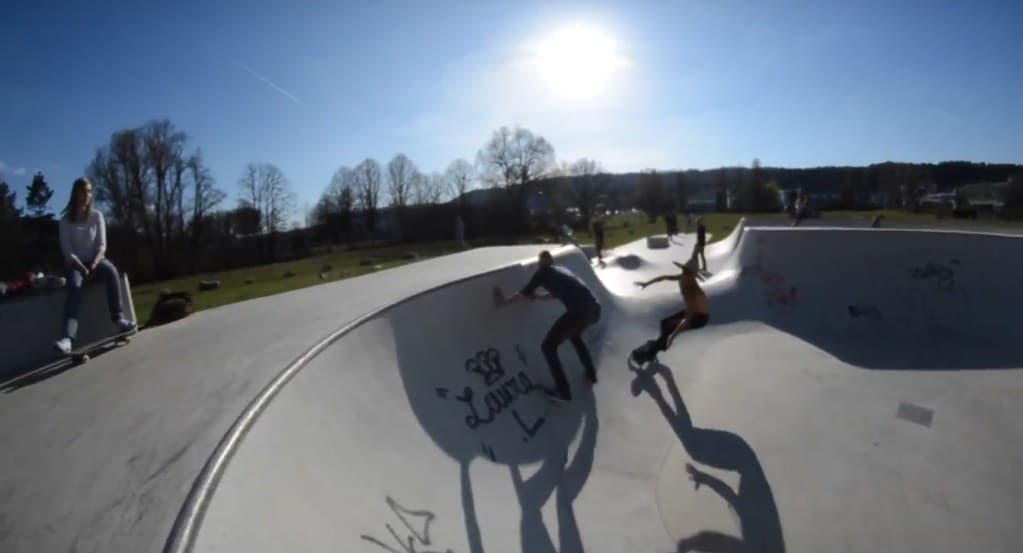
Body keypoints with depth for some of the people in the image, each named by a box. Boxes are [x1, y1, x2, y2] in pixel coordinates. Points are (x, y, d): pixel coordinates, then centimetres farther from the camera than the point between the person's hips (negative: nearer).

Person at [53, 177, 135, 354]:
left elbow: (102, 245, -3)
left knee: (112, 271, -34)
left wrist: (94, 264, -19)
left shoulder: (97, 216, 1)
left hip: (95, 259, 1)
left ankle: (119, 318, -31)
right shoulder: (66, 220, -3)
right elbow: (67, 250, -7)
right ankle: (67, 338, -44)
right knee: (74, 287, -31)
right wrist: (82, 268, -21)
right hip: (76, 263, -1)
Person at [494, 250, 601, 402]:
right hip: (595, 308, 8)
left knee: (548, 346, 8)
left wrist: (504, 302, 27)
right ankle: (591, 373, 41)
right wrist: (537, 297, 54)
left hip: (579, 311, -7)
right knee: (574, 335, 37)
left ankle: (563, 391, 7)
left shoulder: (542, 272, 9)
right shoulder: (562, 270, 28)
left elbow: (524, 294, 15)